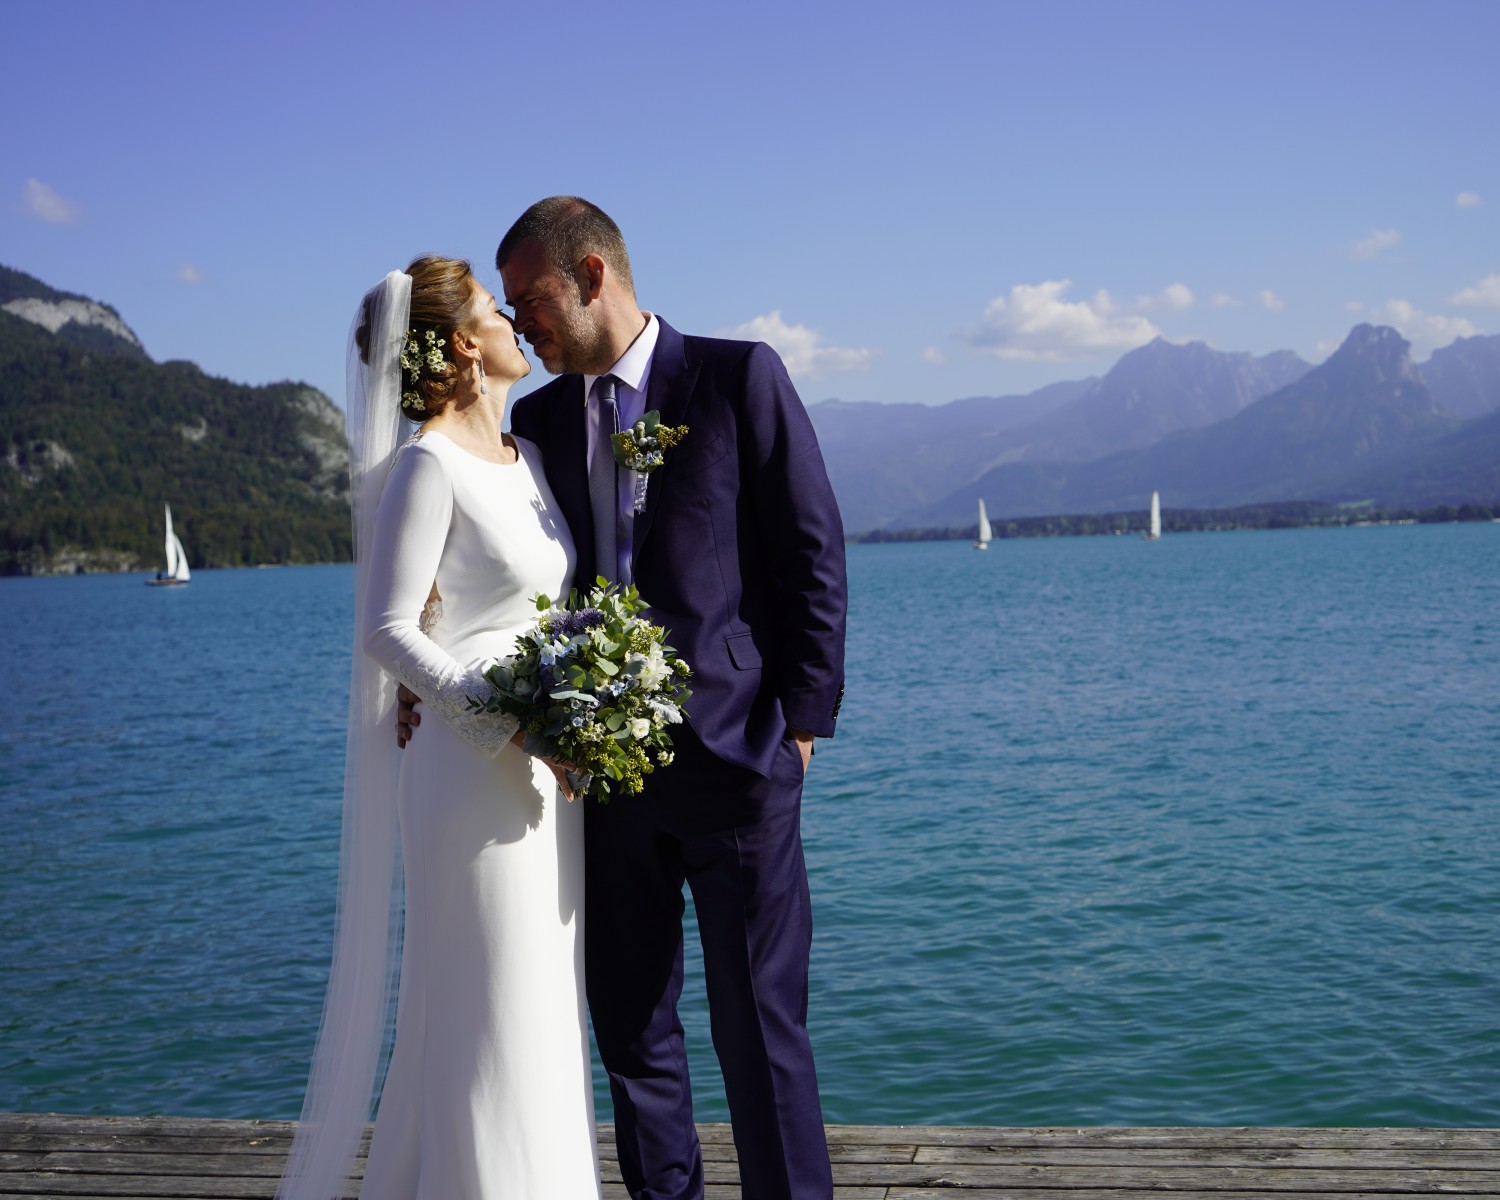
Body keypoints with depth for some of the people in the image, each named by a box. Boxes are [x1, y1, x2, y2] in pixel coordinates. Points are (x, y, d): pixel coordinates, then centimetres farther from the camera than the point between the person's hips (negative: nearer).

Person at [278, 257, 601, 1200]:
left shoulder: (526, 457, 13)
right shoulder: (429, 465, -12)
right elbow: (388, 630, -15)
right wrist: (508, 721, -23)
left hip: (546, 775, 8)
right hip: (474, 776, -8)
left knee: (540, 1014, 15)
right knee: (488, 1023, 1)